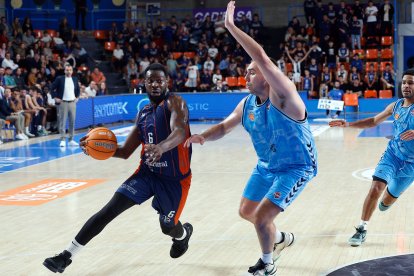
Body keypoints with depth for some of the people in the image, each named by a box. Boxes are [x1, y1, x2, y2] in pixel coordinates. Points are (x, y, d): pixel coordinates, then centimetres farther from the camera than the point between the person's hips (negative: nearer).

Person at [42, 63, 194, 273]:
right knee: (110, 209, -10)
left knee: (168, 227, 8)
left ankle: (184, 233, 49)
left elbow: (179, 132, -33)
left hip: (174, 179, -5)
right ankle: (67, 256, -10)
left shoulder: (174, 103, -13)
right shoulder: (143, 114, 7)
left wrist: (161, 147, -54)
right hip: (147, 172, 5)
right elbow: (125, 152, 11)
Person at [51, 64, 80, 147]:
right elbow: (52, 88, 0)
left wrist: (77, 97, 13)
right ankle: (62, 140, -5)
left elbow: (78, 89, 24)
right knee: (62, 122, -6)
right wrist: (55, 98, -6)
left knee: (72, 122, 6)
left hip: (72, 102, 4)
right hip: (63, 103, -4)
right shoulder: (59, 79, -3)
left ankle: (71, 140, 13)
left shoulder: (75, 79, 10)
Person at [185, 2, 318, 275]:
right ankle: (281, 239, 47)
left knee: (262, 217, -14)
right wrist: (204, 136, -17)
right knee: (247, 211, 19)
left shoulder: (283, 97, -28)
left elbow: (263, 58, -41)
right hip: (266, 166, 9)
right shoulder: (247, 104, -5)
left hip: (296, 167, -8)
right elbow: (225, 126, 6)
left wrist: (231, 26, -41)